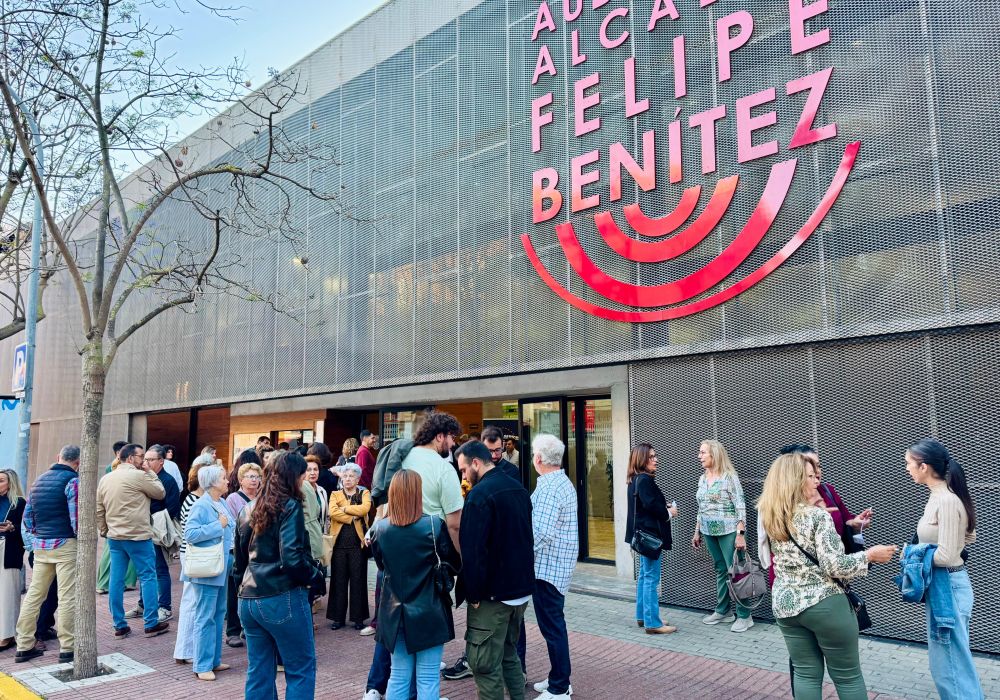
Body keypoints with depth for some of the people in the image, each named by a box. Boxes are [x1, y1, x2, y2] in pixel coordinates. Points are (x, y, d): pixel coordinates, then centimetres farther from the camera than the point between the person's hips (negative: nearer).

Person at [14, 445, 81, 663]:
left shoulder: (39, 480, 13)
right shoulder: (72, 481, -11)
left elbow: (26, 517, 15)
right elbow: (76, 518, -16)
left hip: (40, 545, 7)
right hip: (65, 544, -7)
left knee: (33, 594, 13)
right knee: (67, 597, -2)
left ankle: (24, 646, 19)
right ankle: (67, 648, 3)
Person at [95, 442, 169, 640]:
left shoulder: (105, 479, 9)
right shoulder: (138, 476, -13)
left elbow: (98, 510, 13)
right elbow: (161, 493, -3)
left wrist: (104, 531, 21)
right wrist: (149, 473, 3)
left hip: (114, 537, 7)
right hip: (138, 536, -7)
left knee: (116, 580, 8)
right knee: (148, 577, 2)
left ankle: (119, 626, 14)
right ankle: (151, 623, 6)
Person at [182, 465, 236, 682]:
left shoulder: (222, 504, 9)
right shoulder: (200, 506, -16)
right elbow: (189, 534, -25)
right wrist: (218, 525, -22)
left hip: (221, 569, 9)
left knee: (219, 615, 15)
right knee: (205, 618, -2)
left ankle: (214, 660, 27)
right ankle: (202, 666, 8)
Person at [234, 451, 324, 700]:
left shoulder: (249, 509, 11)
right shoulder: (289, 506, -11)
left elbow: (240, 556, 18)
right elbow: (292, 558, -20)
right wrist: (315, 574, -4)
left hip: (248, 599, 7)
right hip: (283, 599, -7)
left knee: (259, 671, 14)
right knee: (301, 669, 5)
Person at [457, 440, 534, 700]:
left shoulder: (480, 494, -17)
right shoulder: (519, 489, 9)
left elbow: (472, 549, -22)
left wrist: (474, 593, -14)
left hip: (493, 593, -9)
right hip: (521, 589, 9)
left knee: (485, 664, 1)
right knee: (509, 654, 20)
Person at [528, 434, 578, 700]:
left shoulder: (549, 487, -20)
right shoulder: (564, 482, 12)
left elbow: (541, 532, -27)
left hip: (547, 566, -10)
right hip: (559, 565, 10)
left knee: (551, 626, 0)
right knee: (554, 623, 19)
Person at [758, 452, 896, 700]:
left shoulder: (767, 517, 2)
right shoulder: (818, 515, -17)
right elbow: (835, 566, -20)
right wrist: (869, 554, -4)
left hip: (785, 604, 6)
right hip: (825, 604, -5)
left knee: (805, 673, 14)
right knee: (847, 676, 11)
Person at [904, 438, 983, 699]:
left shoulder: (946, 501, -24)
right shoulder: (939, 496, 5)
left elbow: (945, 556, -25)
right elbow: (969, 537, 18)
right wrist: (922, 548, 10)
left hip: (948, 586, -10)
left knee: (950, 663, 2)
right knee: (948, 659, 21)